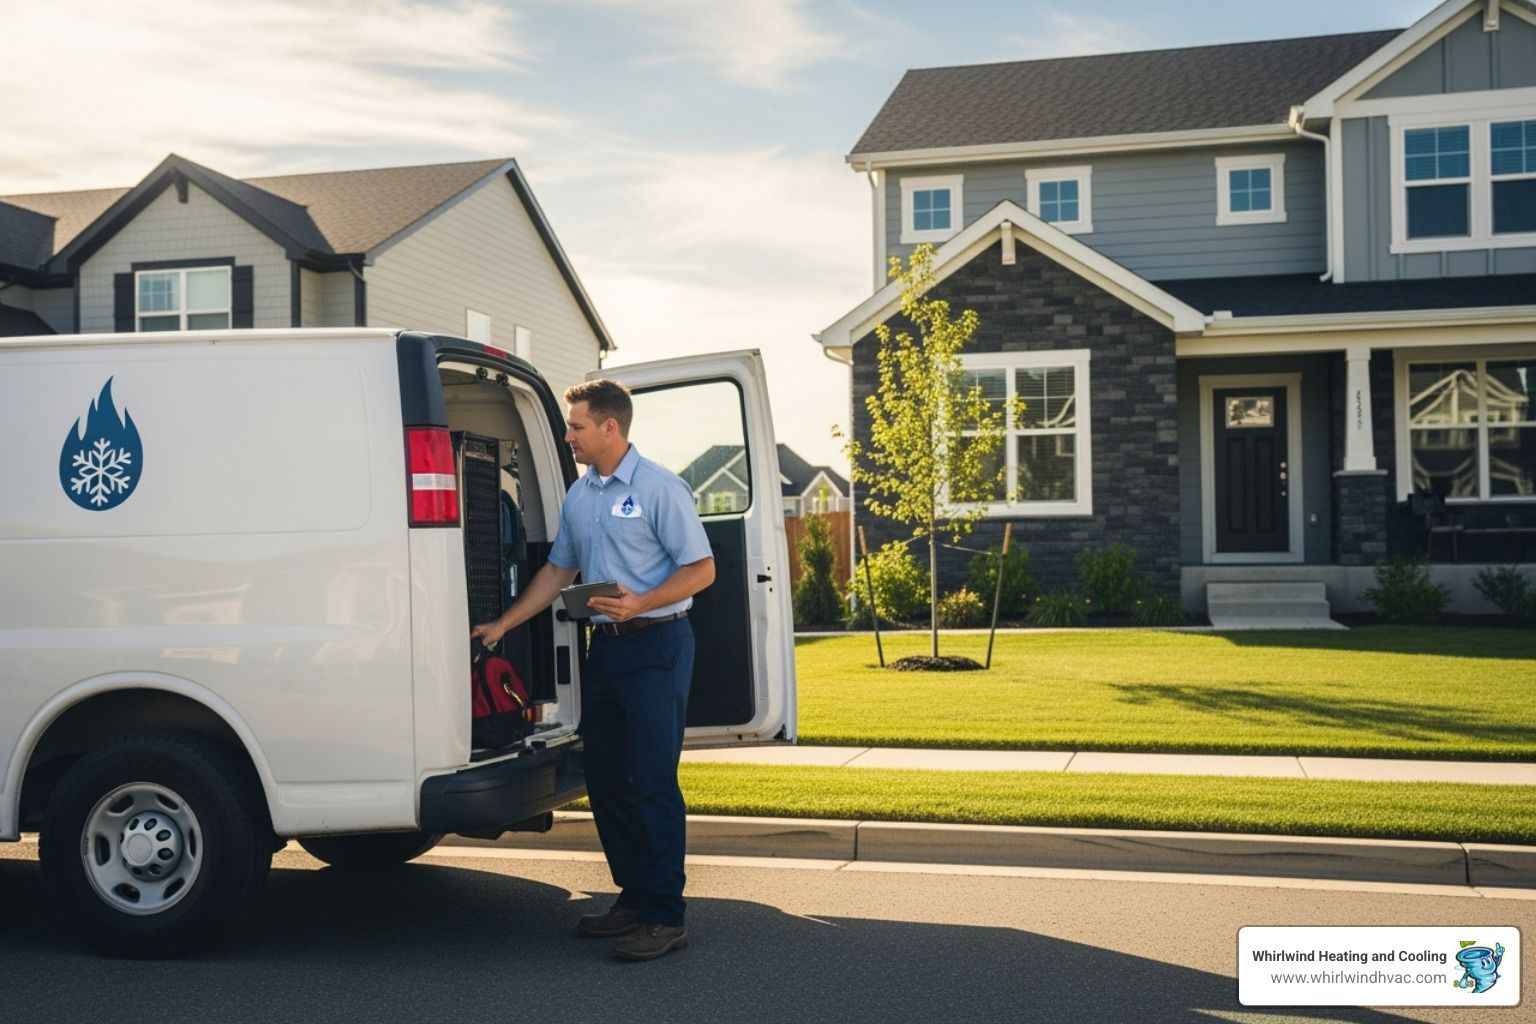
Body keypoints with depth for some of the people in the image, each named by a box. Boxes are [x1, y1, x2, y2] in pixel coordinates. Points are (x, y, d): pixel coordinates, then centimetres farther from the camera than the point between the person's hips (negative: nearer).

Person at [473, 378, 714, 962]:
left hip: (656, 645, -8)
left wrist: (639, 603, -22)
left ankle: (664, 917, -1)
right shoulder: (578, 497, 14)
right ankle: (634, 897, 22)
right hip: (605, 646, 8)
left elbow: (701, 569, -11)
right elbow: (557, 570, 22)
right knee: (605, 778, 11)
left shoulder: (659, 488, -9)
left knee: (653, 781, -8)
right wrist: (503, 624, 19)